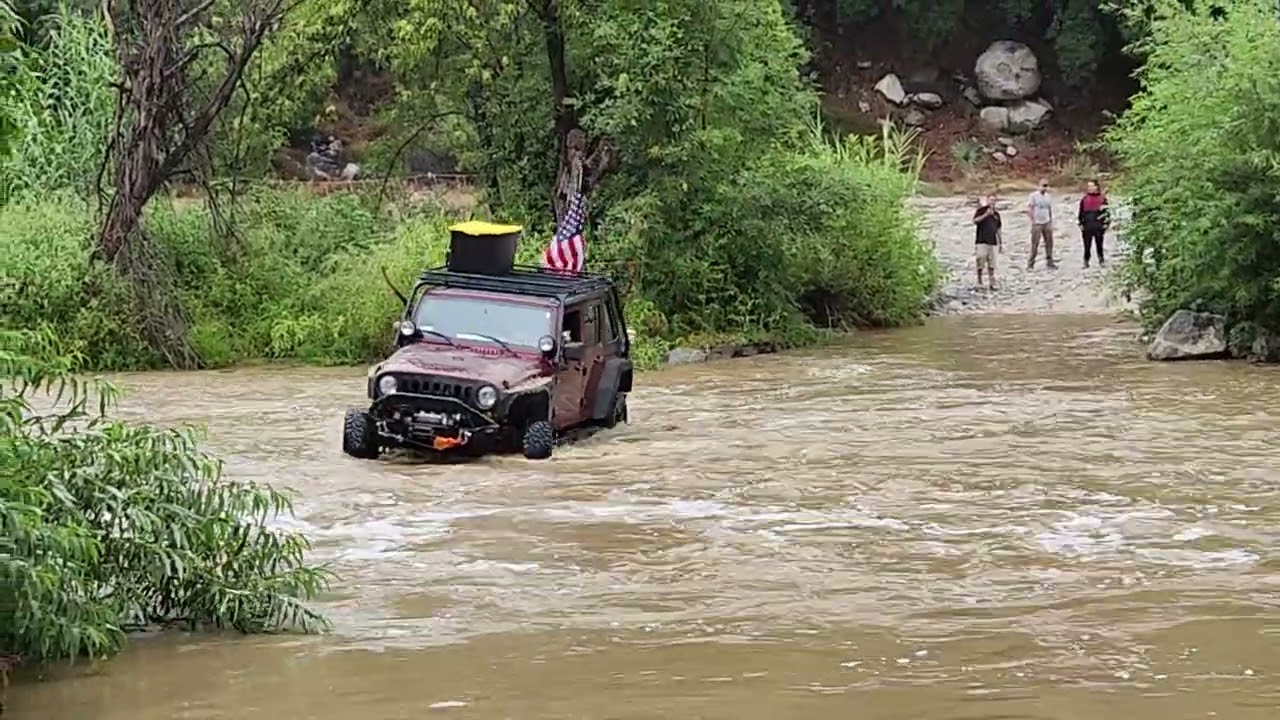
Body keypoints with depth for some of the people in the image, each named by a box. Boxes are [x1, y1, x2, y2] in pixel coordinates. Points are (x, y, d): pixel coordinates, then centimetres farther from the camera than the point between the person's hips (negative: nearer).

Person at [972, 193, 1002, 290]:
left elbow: (998, 229, 20)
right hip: (981, 241, -4)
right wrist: (986, 214, -24)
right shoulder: (981, 210, 0)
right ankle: (979, 281, 9)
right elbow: (975, 221, -17)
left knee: (991, 265, 3)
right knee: (980, 263, -4)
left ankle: (991, 283, 8)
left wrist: (1001, 243, 19)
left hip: (992, 242, 4)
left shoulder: (996, 214, 14)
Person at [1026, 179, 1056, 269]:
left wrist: (1051, 222, 14)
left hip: (1047, 223, 5)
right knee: (1035, 244, -6)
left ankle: (1049, 262, 12)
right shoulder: (1034, 196, -5)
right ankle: (1030, 264, 0)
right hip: (1037, 223, -5)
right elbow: (1029, 209, -7)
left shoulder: (1048, 196, 11)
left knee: (1049, 242, 4)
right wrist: (1033, 220, -13)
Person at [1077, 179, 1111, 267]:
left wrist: (1106, 224, 0)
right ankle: (1086, 261, 11)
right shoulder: (1084, 199, 4)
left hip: (1098, 226, -1)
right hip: (1087, 227, 1)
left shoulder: (1102, 198, 1)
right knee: (1087, 245, 1)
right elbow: (1080, 213, 10)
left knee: (1099, 245, 5)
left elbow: (1107, 212, 5)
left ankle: (1101, 260, 16)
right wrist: (1080, 224, 7)